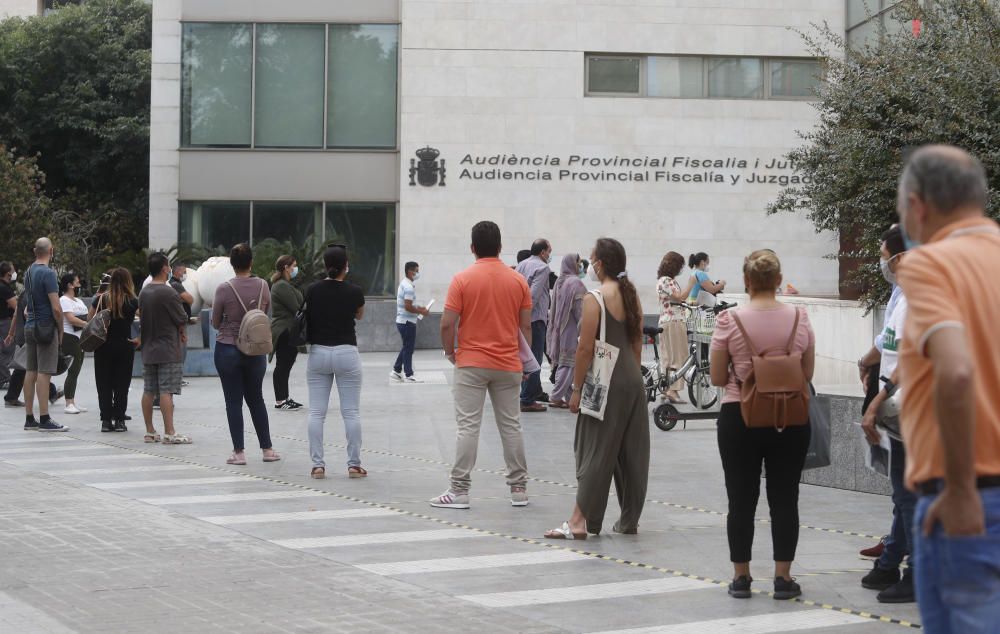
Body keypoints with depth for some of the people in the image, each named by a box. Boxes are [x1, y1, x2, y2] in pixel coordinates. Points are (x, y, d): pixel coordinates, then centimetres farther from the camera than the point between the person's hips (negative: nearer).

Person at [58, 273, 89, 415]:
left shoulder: (78, 301, 21)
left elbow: (87, 316, 22)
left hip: (79, 339, 9)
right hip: (69, 338, -9)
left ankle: (73, 403, 15)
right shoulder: (64, 300, -8)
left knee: (75, 371, 10)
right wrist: (88, 324, -23)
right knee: (73, 371, -11)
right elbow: (71, 319, -19)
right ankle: (69, 404, -11)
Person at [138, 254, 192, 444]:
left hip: (148, 350, 7)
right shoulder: (168, 293, -15)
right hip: (168, 350, -7)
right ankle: (169, 433, -9)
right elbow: (182, 319, -12)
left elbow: (142, 319, 13)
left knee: (149, 391, 9)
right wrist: (182, 333, 11)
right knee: (166, 392, -8)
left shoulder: (143, 293, 8)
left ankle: (150, 432, 15)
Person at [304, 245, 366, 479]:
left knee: (316, 412, 4)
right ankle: (354, 464, 4)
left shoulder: (312, 290, -1)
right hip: (346, 353, -2)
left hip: (318, 352, 2)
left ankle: (317, 465, 2)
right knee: (351, 412, 3)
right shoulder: (354, 291, -6)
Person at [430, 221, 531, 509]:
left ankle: (460, 490, -4)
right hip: (508, 365, 3)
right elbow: (526, 326, 3)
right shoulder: (518, 281, 1)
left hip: (471, 364, -3)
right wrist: (525, 359, 15)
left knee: (468, 426, -3)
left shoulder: (462, 280, -8)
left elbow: (447, 324, -10)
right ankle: (519, 488, 14)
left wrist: (450, 352, 7)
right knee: (511, 426, 10)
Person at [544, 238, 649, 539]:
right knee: (632, 452, 10)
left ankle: (579, 522, -6)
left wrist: (577, 389, -9)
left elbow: (586, 348, -14)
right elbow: (637, 343, 13)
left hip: (606, 382, -7)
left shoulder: (595, 298, -12)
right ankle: (629, 521, 17)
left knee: (595, 450, -5)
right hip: (633, 380, 7)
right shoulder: (632, 297, 9)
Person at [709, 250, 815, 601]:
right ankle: (783, 578, 9)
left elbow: (717, 378, -3)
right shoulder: (799, 318, -3)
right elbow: (807, 373, 6)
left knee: (742, 499, 7)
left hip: (740, 417, -1)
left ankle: (741, 577, 12)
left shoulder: (730, 320, -9)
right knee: (784, 498, 8)